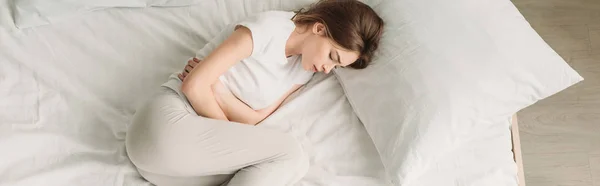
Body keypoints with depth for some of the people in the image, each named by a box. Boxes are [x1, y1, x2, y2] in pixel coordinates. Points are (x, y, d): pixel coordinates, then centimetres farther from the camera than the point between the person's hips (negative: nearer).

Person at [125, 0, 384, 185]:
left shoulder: (303, 70, 10)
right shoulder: (271, 27, -13)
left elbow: (254, 117, 3)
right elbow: (195, 86, -17)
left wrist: (216, 87, -12)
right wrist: (230, 138, -5)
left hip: (199, 136, 7)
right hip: (168, 124, -7)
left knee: (294, 165, -15)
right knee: (289, 153, -16)